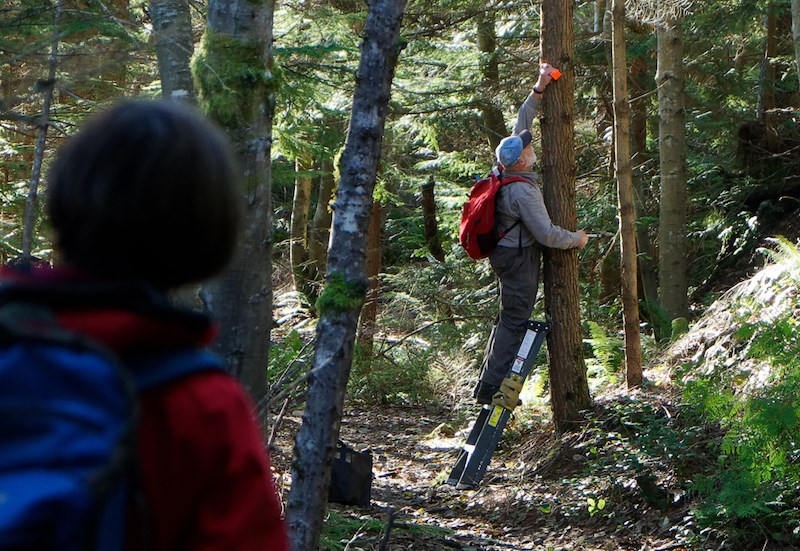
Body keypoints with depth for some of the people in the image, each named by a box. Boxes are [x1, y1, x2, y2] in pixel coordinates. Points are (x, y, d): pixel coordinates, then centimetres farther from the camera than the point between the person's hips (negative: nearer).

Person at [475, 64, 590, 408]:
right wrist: (577, 239, -7)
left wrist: (539, 89, 5)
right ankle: (492, 388, -7)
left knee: (509, 317, 18)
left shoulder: (509, 170, 0)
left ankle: (488, 382, 21)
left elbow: (521, 123, 11)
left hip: (505, 254, 10)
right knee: (515, 320, -6)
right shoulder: (524, 191, -25)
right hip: (519, 257, -10)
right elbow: (547, 234, -24)